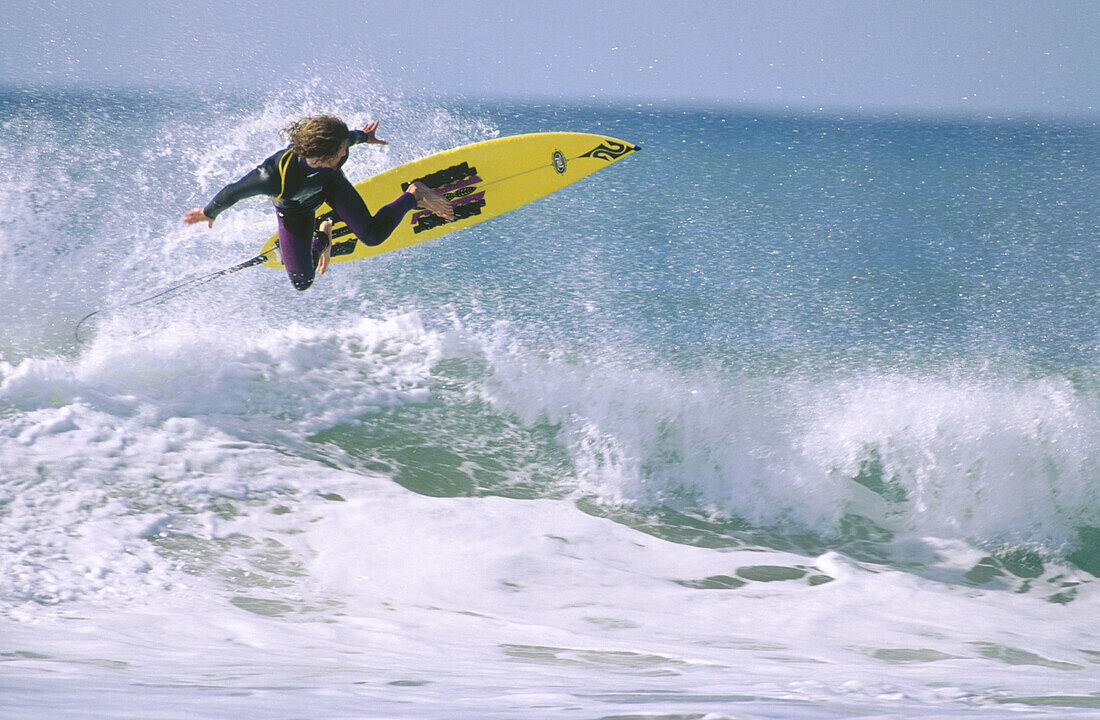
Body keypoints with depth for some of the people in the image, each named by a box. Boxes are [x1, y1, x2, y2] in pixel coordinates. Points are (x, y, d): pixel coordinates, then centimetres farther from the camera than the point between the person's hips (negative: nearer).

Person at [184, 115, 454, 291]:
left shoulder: (337, 149, -38)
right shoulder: (274, 177, -49)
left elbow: (350, 137, -10)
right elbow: (233, 192, -31)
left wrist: (364, 137, 14)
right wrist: (209, 213, -11)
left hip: (329, 185, 1)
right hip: (293, 211, -1)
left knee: (372, 235, -19)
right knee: (302, 282, 1)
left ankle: (415, 195, 6)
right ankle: (323, 238, 32)